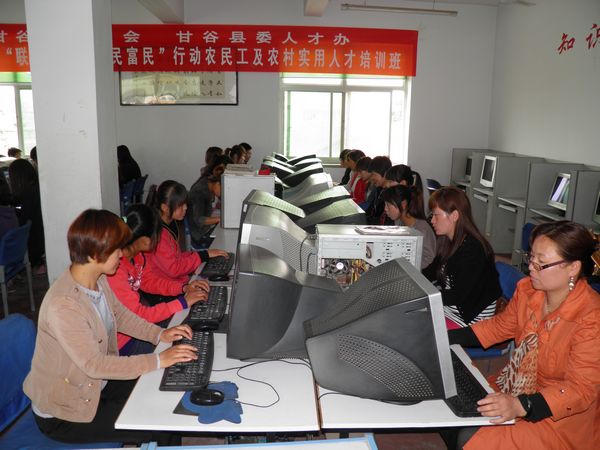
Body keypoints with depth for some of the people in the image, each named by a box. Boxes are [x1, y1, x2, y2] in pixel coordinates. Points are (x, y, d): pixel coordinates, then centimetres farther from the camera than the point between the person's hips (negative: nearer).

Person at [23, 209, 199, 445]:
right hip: (62, 413, -8)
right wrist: (158, 360, -27)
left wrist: (160, 334, -3)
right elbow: (94, 365, -30)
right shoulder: (62, 306, -33)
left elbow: (120, 314, 10)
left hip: (98, 383, 8)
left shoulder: (98, 279, -7)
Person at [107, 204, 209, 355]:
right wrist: (184, 302, -25)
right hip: (122, 343, -8)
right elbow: (140, 315, -28)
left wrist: (184, 288, -4)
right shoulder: (115, 270, -30)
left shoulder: (136, 255, -5)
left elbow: (149, 280, 10)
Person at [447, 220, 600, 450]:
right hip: (517, 386, 6)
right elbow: (501, 326, 9)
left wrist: (521, 406, -38)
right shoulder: (527, 289, -7)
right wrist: (446, 337, 1)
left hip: (561, 416, -6)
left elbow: (580, 390, -24)